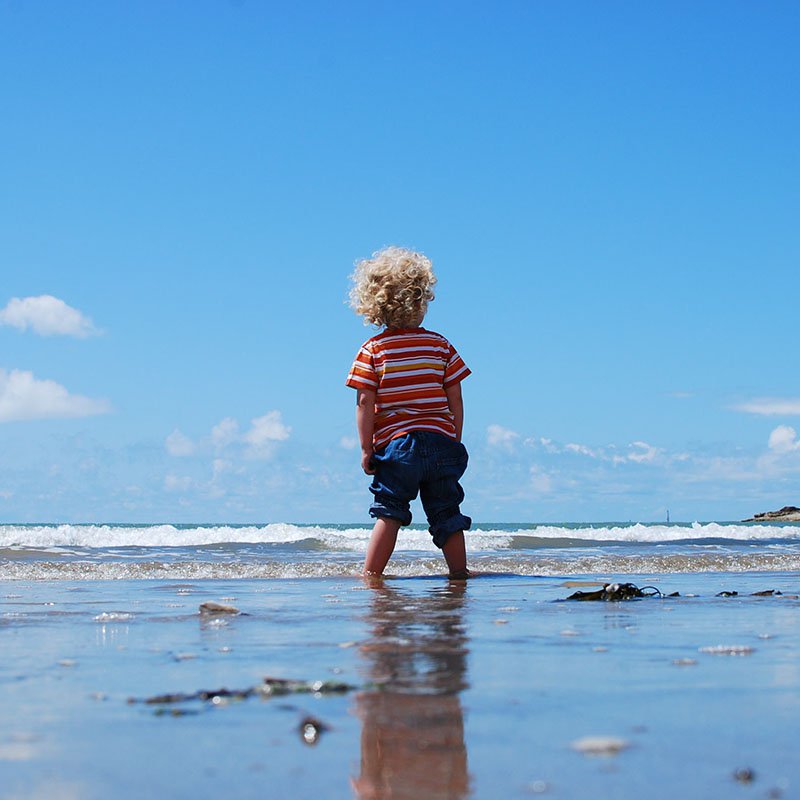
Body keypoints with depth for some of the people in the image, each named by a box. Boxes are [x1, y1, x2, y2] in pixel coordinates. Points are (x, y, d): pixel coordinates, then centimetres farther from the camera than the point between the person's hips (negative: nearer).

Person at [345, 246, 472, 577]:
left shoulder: (372, 350, -1)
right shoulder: (441, 345, 4)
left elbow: (365, 403, -6)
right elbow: (455, 399, 4)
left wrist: (366, 449, -2)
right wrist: (454, 443, 13)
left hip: (395, 444, -2)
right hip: (442, 442, 2)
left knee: (389, 512, 2)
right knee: (446, 515, 10)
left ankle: (370, 574, -4)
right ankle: (459, 573, 13)